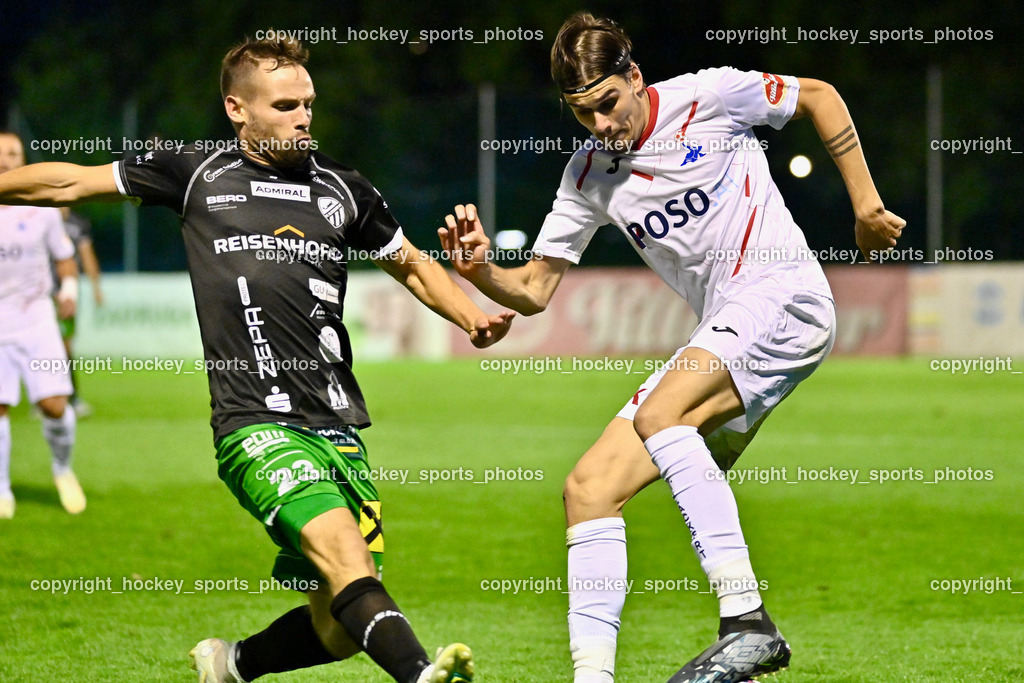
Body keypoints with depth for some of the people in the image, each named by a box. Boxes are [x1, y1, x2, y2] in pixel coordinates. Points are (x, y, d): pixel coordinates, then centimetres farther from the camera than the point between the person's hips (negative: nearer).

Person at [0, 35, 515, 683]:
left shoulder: (343, 189, 14)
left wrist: (473, 317, 13)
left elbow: (413, 265, 28)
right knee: (344, 553, -28)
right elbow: (71, 182, 18)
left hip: (339, 426, 4)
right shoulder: (198, 173, 8)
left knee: (341, 626, 0)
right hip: (256, 422, -4)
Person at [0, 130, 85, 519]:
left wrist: (69, 288, -4)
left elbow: (64, 256, 13)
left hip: (37, 322, 0)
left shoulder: (41, 210, 2)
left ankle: (63, 468, 19)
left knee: (54, 405, -9)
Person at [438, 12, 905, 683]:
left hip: (786, 298, -7)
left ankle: (749, 622, -35)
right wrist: (481, 271, -11)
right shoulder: (589, 176, 8)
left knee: (658, 416, -31)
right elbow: (535, 290, 11)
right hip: (721, 337, 7)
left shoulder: (709, 95, -7)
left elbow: (818, 95, 7)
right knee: (589, 488, -4)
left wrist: (867, 206, 6)